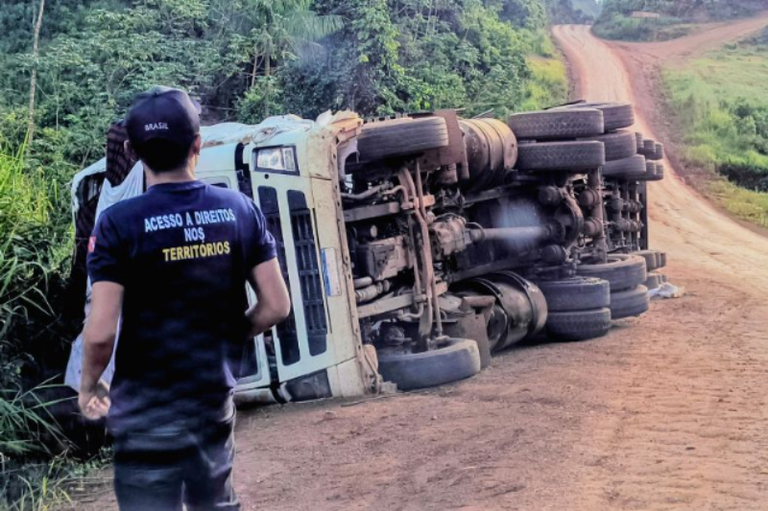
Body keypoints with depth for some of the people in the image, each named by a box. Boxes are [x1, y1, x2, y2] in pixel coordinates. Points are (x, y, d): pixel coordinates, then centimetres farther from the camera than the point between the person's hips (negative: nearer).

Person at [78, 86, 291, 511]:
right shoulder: (240, 209, -4)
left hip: (147, 412, -4)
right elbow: (276, 306, -3)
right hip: (215, 400, 4)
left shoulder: (120, 223, -15)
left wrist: (89, 386, 1)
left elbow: (101, 331, -18)